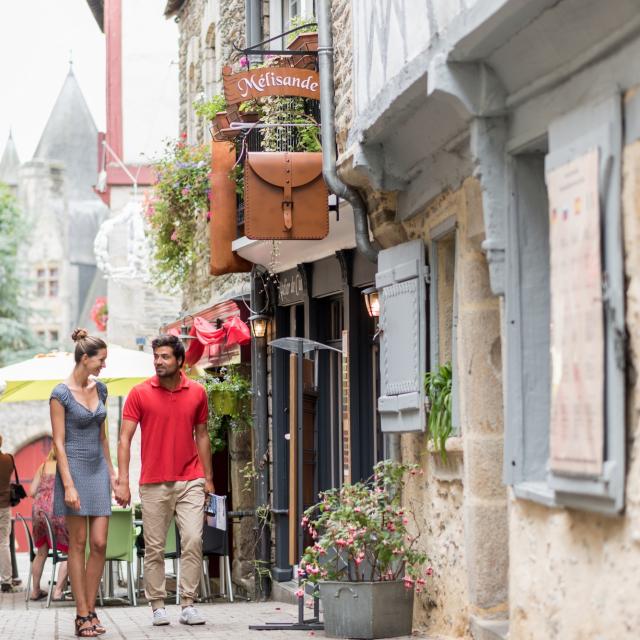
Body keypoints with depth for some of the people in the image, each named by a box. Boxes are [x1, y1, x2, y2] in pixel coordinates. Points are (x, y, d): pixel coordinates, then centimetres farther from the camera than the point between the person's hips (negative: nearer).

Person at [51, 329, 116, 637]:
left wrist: (111, 471, 15)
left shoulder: (99, 389, 10)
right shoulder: (61, 394, -9)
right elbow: (59, 442, -11)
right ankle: (82, 615, 2)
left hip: (98, 470, 6)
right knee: (78, 544, -2)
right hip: (74, 468, -6)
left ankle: (91, 610, 7)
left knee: (99, 543, 0)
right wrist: (68, 485, -16)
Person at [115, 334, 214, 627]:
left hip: (190, 481, 1)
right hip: (154, 484, -1)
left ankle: (188, 605, -3)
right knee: (154, 548, 3)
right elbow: (125, 438, -2)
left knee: (193, 540, -9)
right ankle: (158, 606, 11)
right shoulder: (139, 393, -1)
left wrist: (208, 478, 11)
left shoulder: (197, 392, 6)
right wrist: (123, 481, -11)